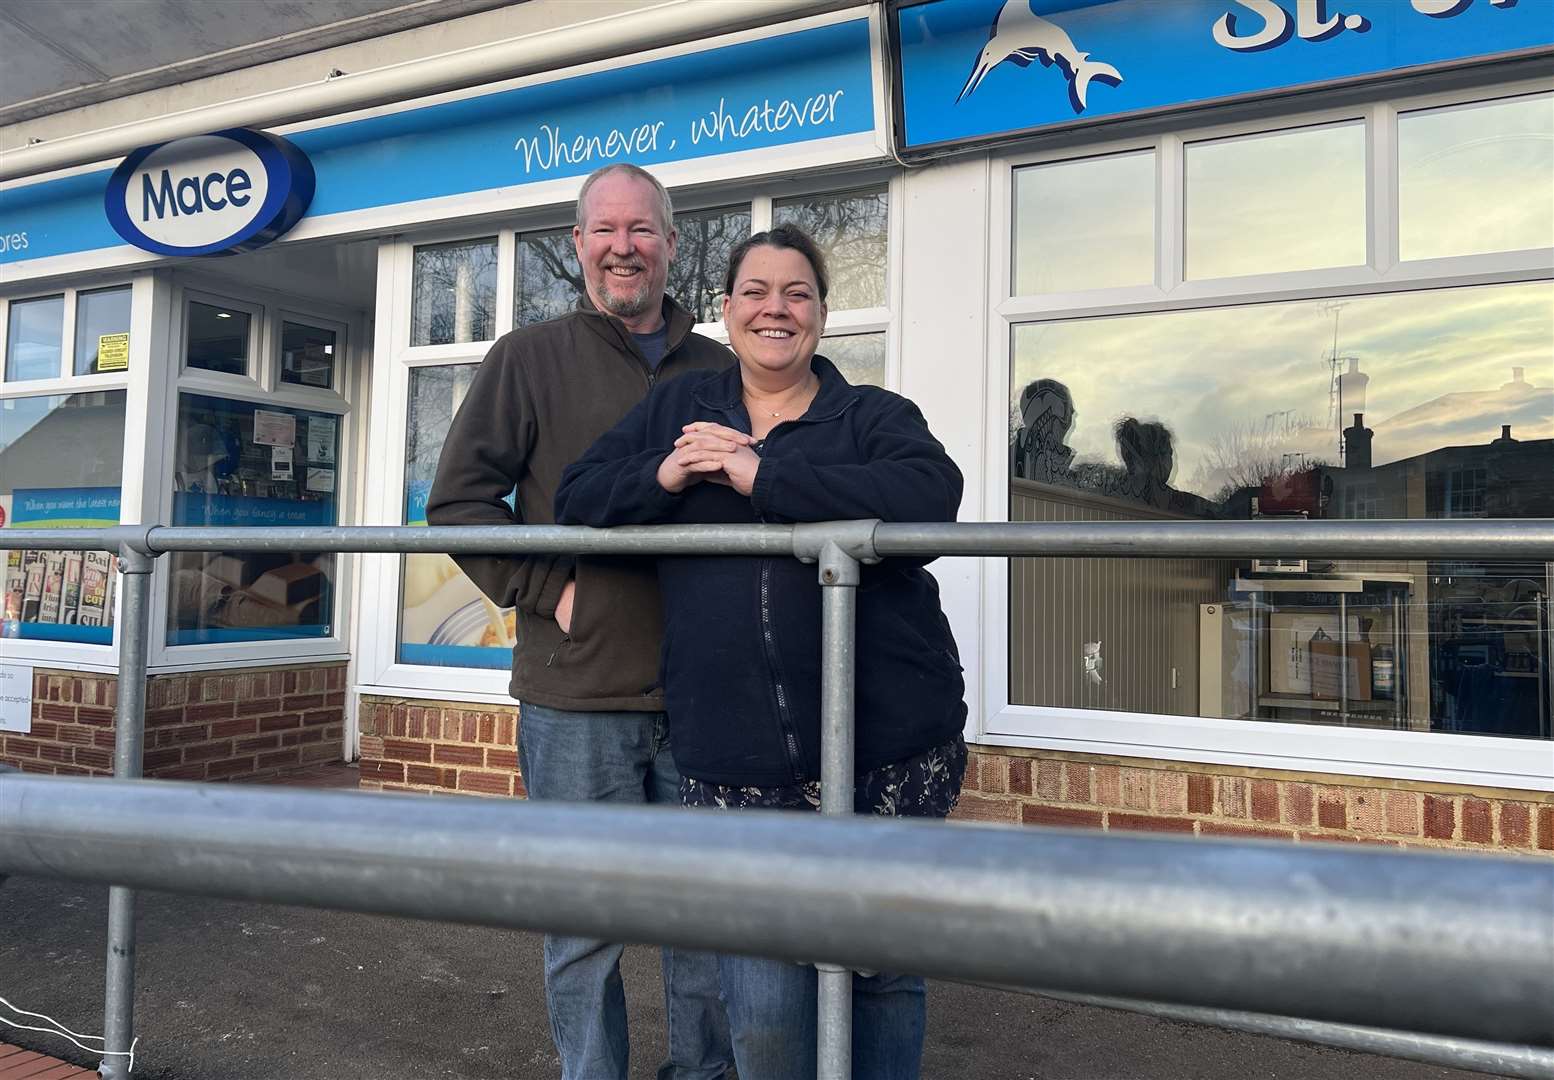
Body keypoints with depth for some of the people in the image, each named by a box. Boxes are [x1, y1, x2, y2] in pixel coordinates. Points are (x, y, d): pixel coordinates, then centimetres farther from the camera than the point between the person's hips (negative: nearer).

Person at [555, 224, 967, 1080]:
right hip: (734, 766, 1)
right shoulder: (677, 408, 16)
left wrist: (761, 473, -17)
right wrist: (664, 475, -8)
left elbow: (928, 496, -16)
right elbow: (576, 500, 12)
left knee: (883, 969, 14)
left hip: (886, 752, -1)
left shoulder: (874, 416, 5)